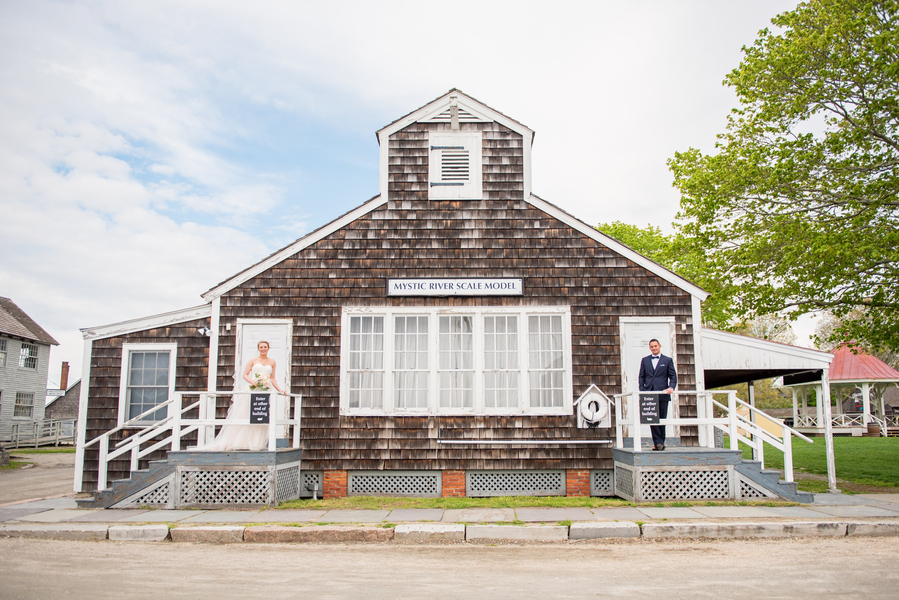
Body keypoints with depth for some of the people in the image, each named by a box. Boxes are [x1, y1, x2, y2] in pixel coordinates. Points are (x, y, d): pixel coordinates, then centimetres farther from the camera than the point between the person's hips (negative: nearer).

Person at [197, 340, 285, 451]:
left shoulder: (272, 362, 15)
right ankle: (241, 442, -2)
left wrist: (279, 389, 7)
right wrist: (253, 382, -15)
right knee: (244, 417, -4)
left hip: (265, 392, 2)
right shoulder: (253, 360, 8)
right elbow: (244, 374, 2)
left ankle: (255, 444, 1)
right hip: (252, 391, -2)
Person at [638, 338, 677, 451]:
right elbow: (641, 377, 13)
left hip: (662, 394, -1)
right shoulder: (645, 360, 14)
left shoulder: (668, 360, 8)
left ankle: (660, 442, 10)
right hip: (649, 394, 1)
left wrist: (671, 387, -13)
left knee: (662, 419, 2)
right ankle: (658, 442, -6)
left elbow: (673, 376, 5)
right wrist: (642, 391, 0)